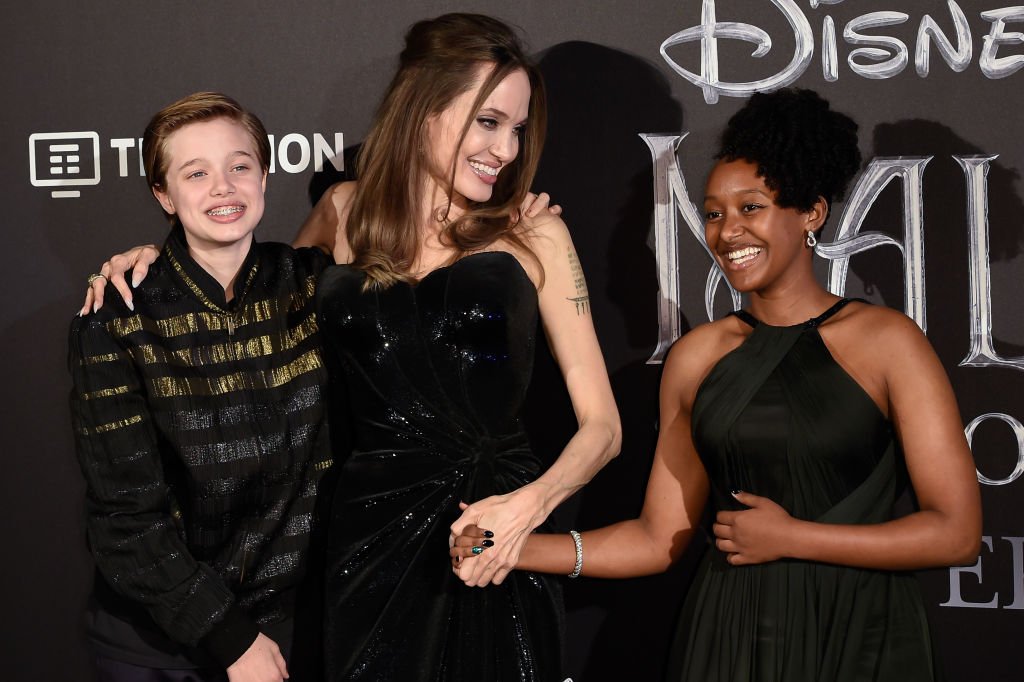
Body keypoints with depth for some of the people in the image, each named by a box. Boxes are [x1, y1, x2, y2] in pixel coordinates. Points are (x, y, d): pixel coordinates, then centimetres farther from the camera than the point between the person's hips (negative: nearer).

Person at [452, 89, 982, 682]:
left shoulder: (886, 341, -6)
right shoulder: (697, 356, 4)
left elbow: (957, 533, -9)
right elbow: (659, 539, 5)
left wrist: (789, 538, -10)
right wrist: (515, 549, -6)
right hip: (729, 633, 3)